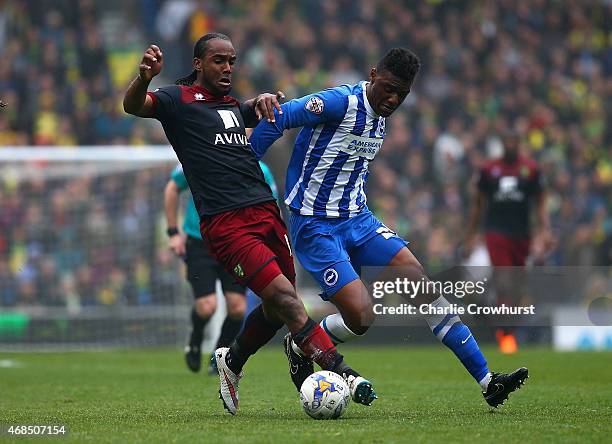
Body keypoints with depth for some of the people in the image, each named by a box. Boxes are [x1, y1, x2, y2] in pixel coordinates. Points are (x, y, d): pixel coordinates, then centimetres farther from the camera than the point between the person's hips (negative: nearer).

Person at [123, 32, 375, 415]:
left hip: (266, 210, 8)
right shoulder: (178, 99, 3)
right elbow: (134, 106, -14)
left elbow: (261, 111, 39)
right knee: (284, 297, -17)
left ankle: (232, 362, 33)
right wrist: (145, 77, -38)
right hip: (226, 223, -8)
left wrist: (266, 99, 12)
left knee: (279, 308, 8)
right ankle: (341, 374, -20)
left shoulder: (232, 104, 23)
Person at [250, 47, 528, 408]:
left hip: (357, 219, 8)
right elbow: (276, 119, -19)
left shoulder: (380, 119, 10)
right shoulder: (340, 103, -17)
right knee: (362, 316, -19)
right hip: (315, 226, -8)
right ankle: (300, 348, 13)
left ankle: (486, 381, -3)